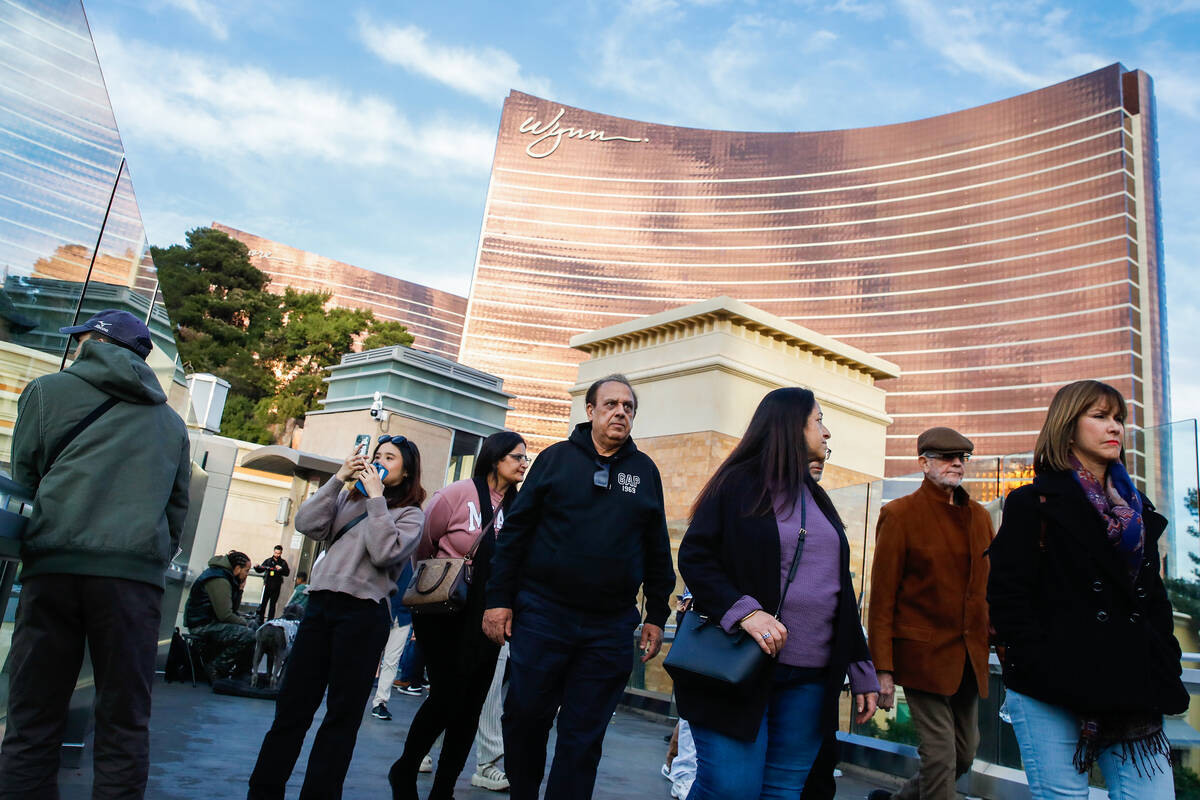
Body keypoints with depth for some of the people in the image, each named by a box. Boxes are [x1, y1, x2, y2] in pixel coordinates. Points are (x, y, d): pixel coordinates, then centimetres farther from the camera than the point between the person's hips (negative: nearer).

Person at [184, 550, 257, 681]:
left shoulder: (226, 577, 15)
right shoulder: (219, 580, -18)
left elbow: (232, 608, 16)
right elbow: (225, 615, -23)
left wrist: (239, 589, 5)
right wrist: (245, 623, -9)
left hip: (211, 621, 11)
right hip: (203, 625, -11)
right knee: (248, 635, -26)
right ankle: (214, 668, -13)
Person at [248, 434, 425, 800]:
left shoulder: (410, 514, 3)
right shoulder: (348, 498, 16)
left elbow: (384, 553, -15)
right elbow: (307, 524, 2)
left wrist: (376, 497, -10)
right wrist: (338, 479, -1)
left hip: (363, 614, -4)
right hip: (320, 604, 4)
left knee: (342, 714, 3)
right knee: (292, 704, 8)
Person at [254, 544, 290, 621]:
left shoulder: (283, 563, 5)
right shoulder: (268, 561, 7)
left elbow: (287, 573, -5)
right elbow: (260, 570, 3)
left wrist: (281, 569, -23)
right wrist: (257, 567, -18)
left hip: (276, 587, 0)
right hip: (267, 585, 0)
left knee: (272, 604, 5)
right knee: (263, 603, -2)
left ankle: (270, 620, 11)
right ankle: (260, 619, 7)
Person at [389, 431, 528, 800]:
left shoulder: (517, 507, 2)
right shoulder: (458, 494, -10)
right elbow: (422, 545, -2)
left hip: (485, 619, 5)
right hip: (444, 614, -4)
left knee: (471, 704, 6)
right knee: (447, 695, -6)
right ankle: (405, 770, 20)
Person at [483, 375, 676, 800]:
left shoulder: (645, 471, 9)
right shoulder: (556, 458, 4)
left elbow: (657, 551, 12)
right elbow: (515, 531, 2)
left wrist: (657, 615, 9)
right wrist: (499, 598, -3)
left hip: (610, 629, 1)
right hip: (542, 615, -1)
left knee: (583, 736, 7)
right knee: (525, 717, 8)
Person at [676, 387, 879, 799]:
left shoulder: (817, 499, 19)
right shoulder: (738, 484, -1)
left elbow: (839, 591, 20)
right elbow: (695, 557, -8)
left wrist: (861, 670, 16)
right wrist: (743, 611, -23)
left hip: (810, 679, 6)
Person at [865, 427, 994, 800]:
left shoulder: (979, 516, 11)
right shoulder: (900, 514, -6)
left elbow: (991, 587, 14)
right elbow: (882, 596, -8)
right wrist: (883, 668, -11)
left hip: (969, 658, 6)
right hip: (924, 654, -6)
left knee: (965, 754, 15)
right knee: (940, 756, -4)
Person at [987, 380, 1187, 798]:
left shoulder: (1138, 510, 19)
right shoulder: (1034, 504, 0)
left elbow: (1154, 598, 20)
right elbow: (1007, 595, -7)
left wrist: (1164, 670, 8)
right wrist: (1040, 667, -15)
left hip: (1132, 694, 6)